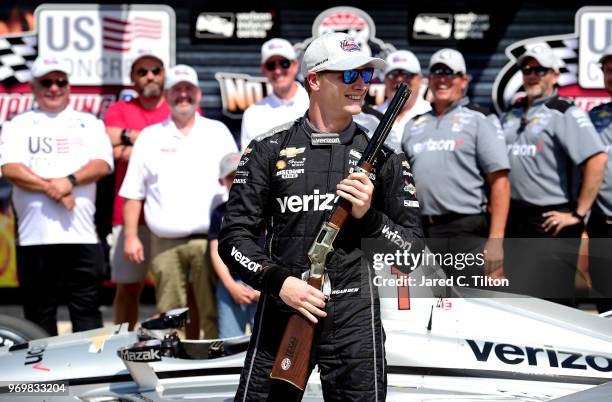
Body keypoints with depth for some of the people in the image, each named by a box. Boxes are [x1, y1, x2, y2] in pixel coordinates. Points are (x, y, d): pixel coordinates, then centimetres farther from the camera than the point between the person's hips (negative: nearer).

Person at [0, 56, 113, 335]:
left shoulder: (88, 123, 16)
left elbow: (102, 164, 2)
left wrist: (70, 181, -17)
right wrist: (52, 189, -14)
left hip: (81, 235, 0)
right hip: (34, 237, 0)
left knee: (87, 312, -1)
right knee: (39, 315, 2)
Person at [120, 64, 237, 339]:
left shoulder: (218, 132, 12)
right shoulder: (149, 137, 12)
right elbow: (133, 193, 11)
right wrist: (131, 236, 3)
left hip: (210, 242, -1)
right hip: (165, 243, 1)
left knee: (214, 314, -4)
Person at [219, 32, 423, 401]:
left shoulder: (384, 155, 5)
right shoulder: (269, 149, 3)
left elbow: (413, 248, 5)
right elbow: (234, 238, 1)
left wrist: (368, 216, -12)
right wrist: (279, 281, -14)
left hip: (355, 319, 0)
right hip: (280, 313, 0)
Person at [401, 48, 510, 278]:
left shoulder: (479, 119, 3)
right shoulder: (414, 125, 19)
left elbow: (499, 182, -6)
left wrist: (495, 240, -15)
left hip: (467, 232, -5)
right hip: (422, 232, 5)